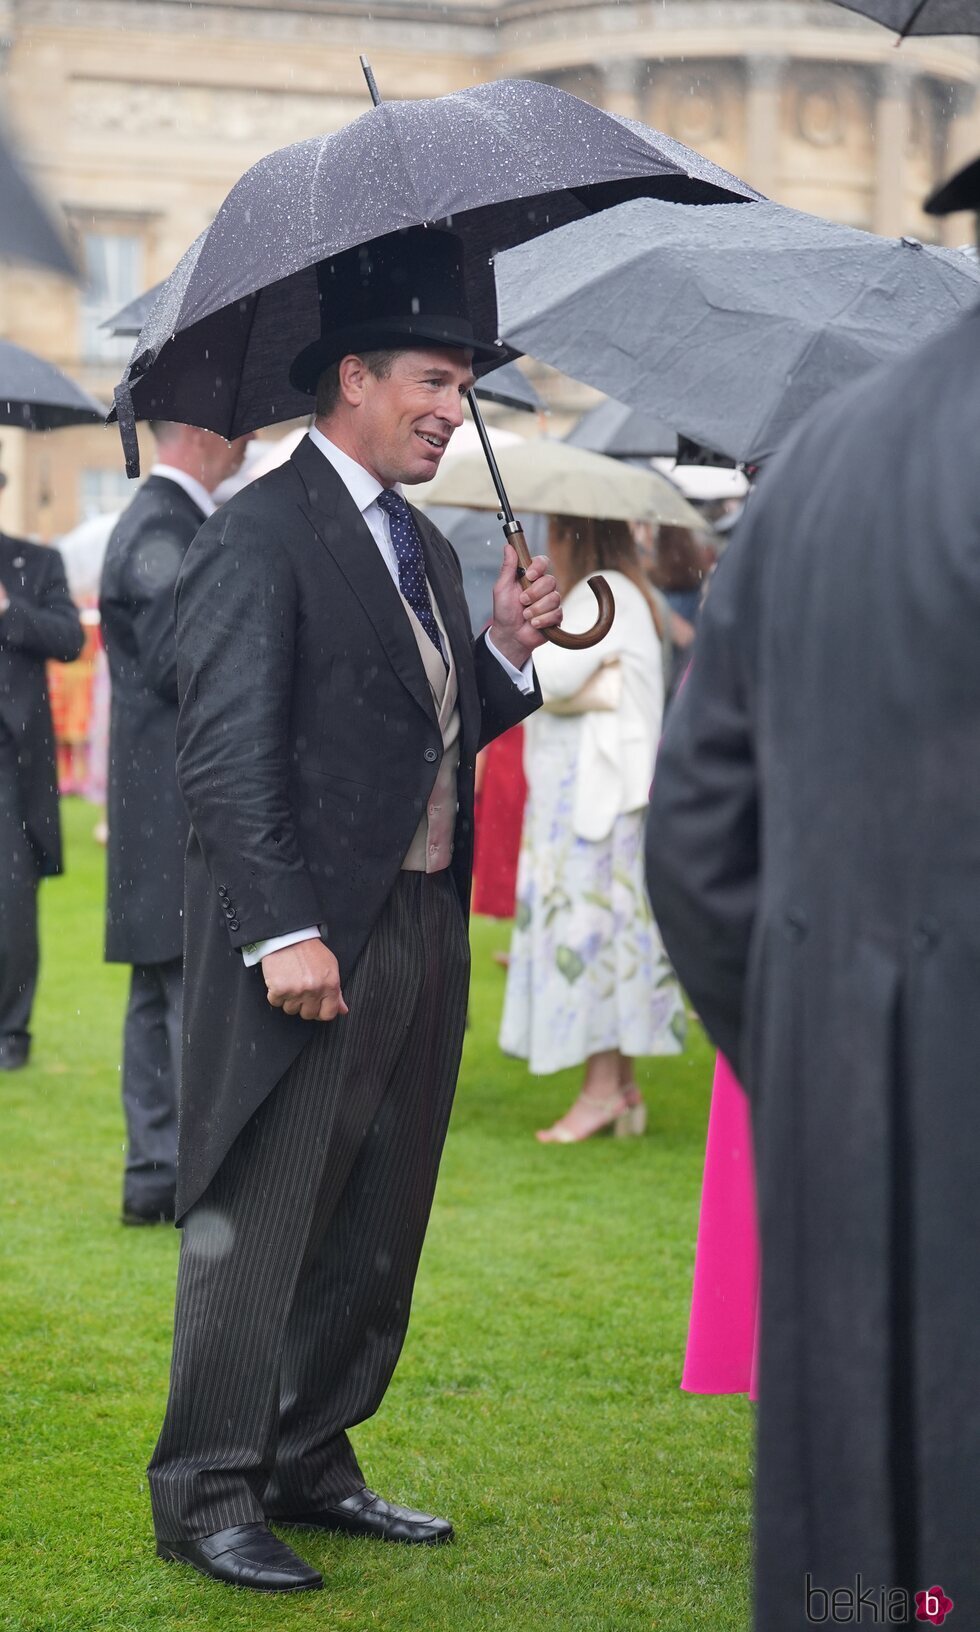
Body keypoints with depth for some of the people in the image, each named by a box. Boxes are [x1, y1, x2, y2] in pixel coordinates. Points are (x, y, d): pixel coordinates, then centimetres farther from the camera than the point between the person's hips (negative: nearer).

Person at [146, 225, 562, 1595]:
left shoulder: (423, 547, 17)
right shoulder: (260, 535, -10)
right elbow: (226, 753, -16)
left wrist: (507, 648, 4)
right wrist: (285, 931, -22)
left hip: (423, 932, 8)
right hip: (311, 938, -8)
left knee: (376, 1226, 14)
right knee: (259, 1224, 0)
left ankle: (311, 1465, 26)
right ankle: (207, 1494, 10)